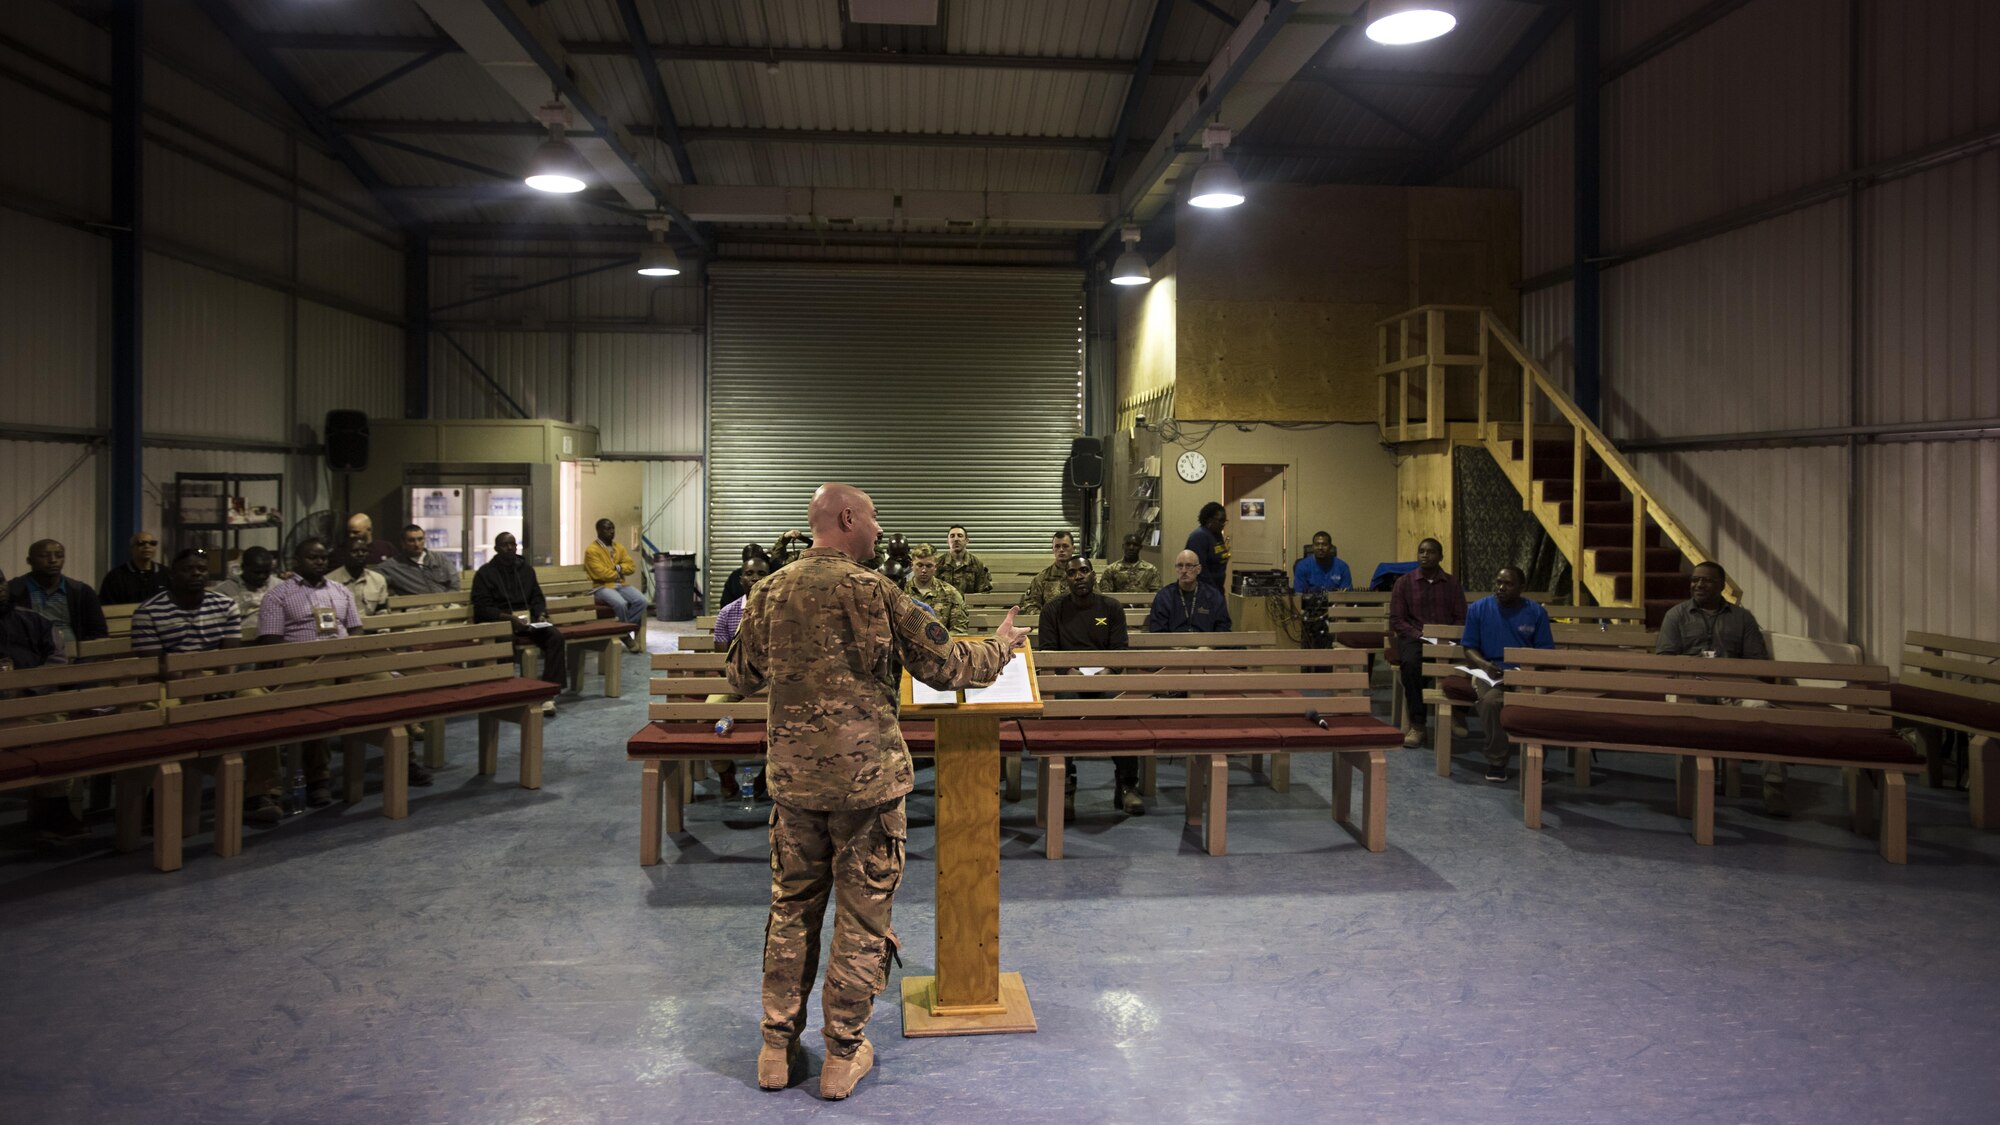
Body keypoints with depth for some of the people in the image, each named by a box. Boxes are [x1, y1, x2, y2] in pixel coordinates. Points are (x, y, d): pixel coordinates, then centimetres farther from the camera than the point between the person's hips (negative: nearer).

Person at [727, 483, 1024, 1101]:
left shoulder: (768, 592, 2)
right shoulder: (872, 590, -12)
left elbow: (741, 677, 14)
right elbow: (943, 664, -8)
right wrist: (1002, 643, 9)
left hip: (794, 776, 5)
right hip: (866, 775, -4)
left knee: (792, 907, 16)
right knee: (862, 915, 8)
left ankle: (778, 1048, 24)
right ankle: (844, 1055, 17)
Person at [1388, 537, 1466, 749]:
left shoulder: (1452, 584, 14)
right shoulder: (1404, 583, 10)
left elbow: (1461, 619, 10)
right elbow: (1396, 619, 3)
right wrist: (1419, 635, -12)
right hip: (1413, 637, -1)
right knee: (1410, 662, -36)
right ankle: (1417, 724, -30)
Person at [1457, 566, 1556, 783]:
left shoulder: (1536, 611, 7)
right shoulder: (1478, 609, 6)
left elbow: (1545, 651, 6)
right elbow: (1469, 649, 6)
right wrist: (1485, 665, -15)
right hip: (1491, 674, -1)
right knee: (1491, 700, -35)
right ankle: (1496, 762, -13)